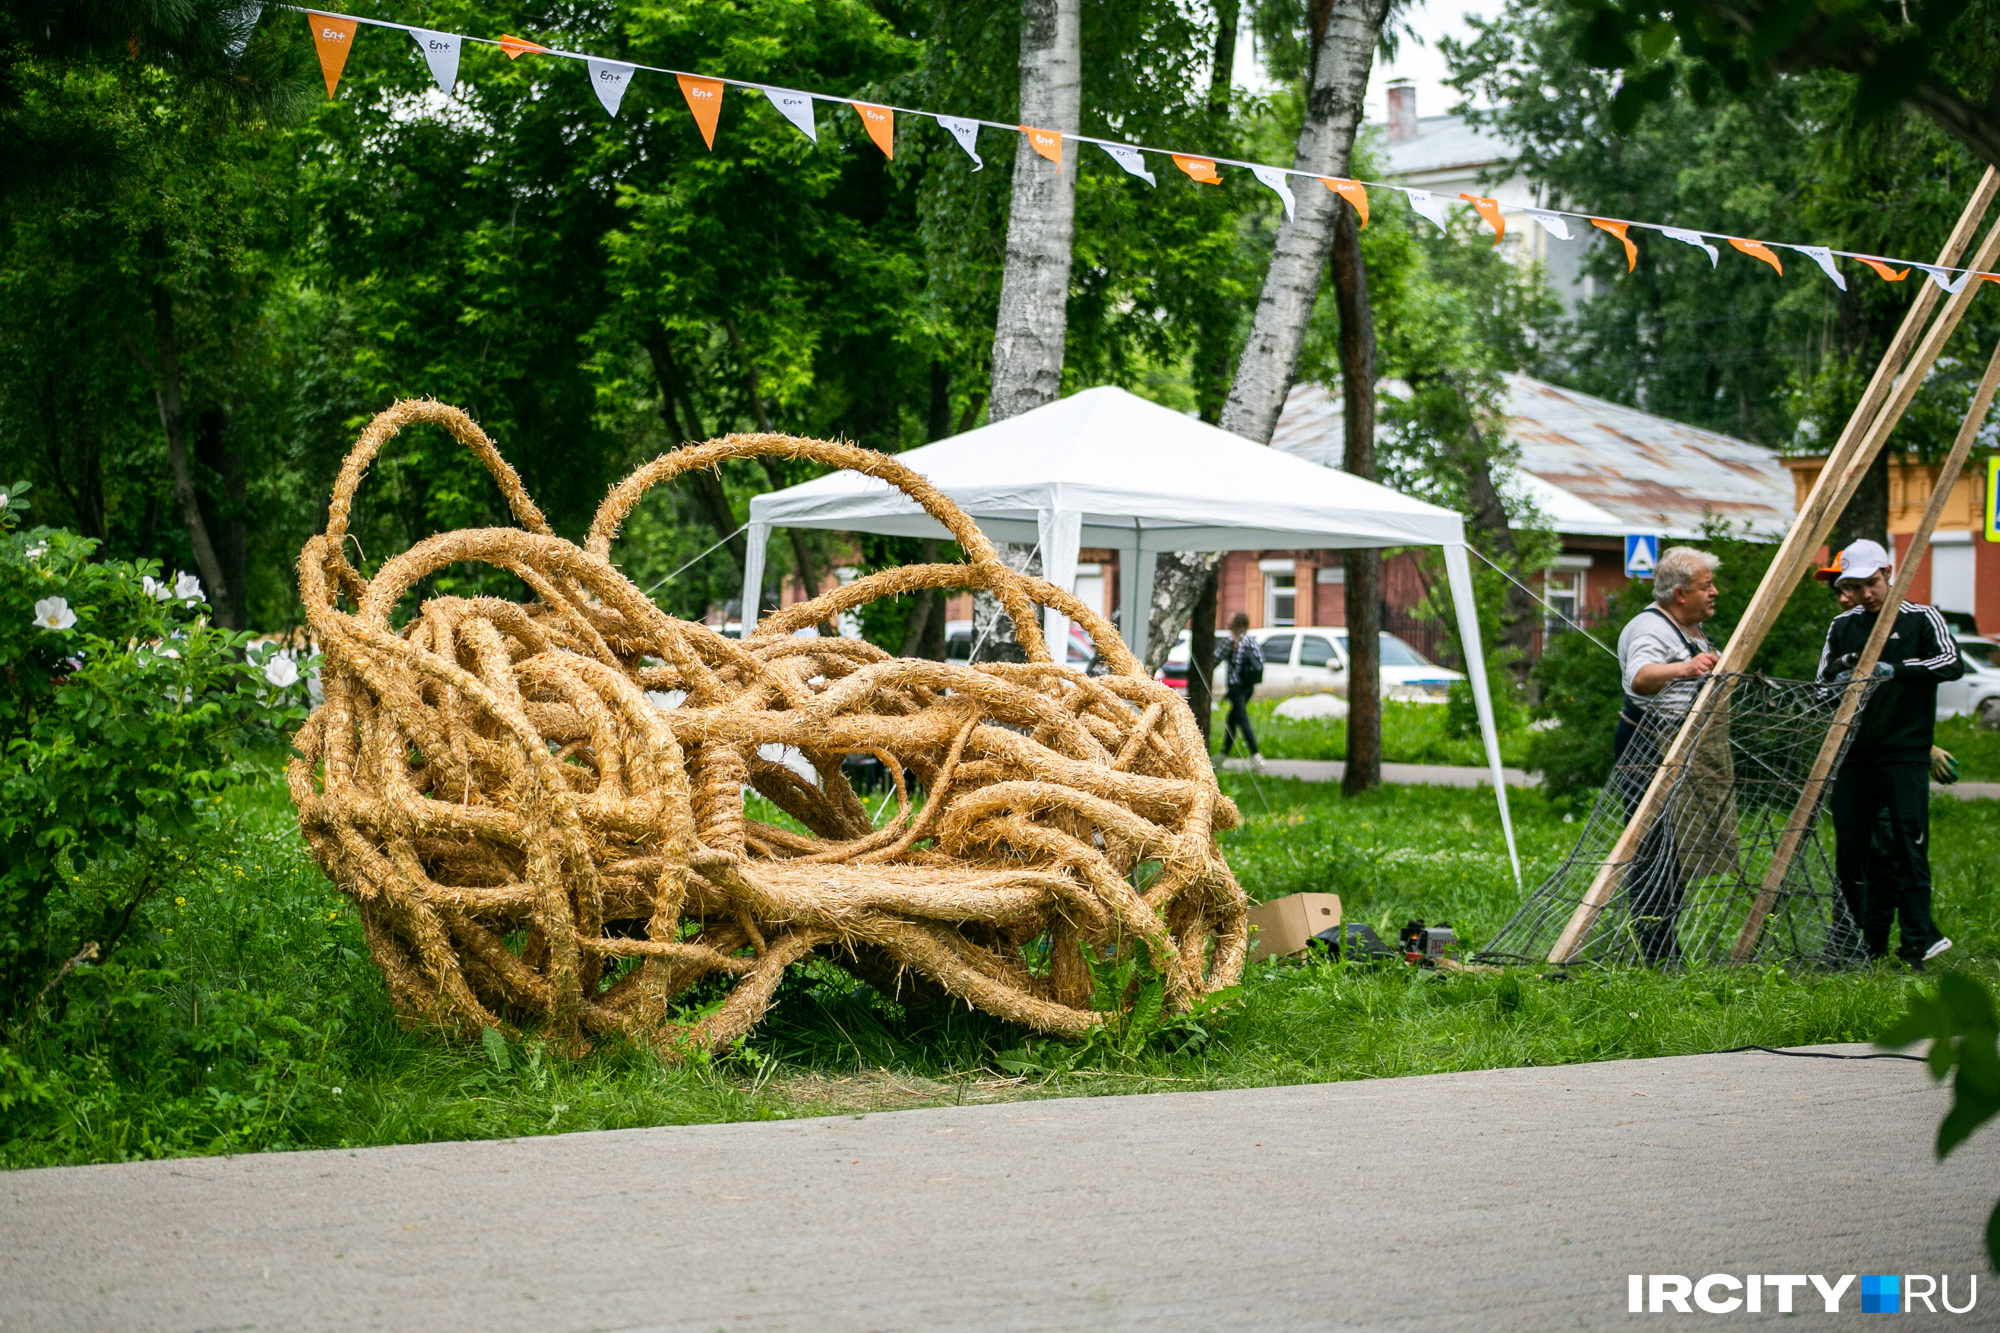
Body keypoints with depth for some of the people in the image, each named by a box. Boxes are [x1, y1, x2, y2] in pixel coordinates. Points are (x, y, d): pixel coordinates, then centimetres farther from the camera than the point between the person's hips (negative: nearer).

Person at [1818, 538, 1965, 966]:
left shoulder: (1921, 619, 2)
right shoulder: (1843, 626, 14)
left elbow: (1952, 663, -14)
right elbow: (1821, 686, 17)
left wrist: (1897, 668, -28)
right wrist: (1838, 675, -8)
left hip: (1905, 754, -4)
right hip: (1854, 754, 4)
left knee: (1906, 847, -11)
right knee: (1851, 850, 3)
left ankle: (1917, 943, -10)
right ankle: (1864, 943, 12)